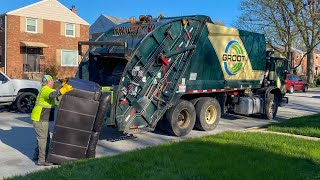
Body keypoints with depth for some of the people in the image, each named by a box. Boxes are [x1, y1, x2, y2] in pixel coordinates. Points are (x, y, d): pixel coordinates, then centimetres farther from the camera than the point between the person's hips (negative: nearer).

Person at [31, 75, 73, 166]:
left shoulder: (45, 90, 15)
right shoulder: (46, 90, -17)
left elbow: (55, 92, 31)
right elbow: (52, 95, -40)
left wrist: (62, 86, 24)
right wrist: (64, 90, -44)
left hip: (40, 118, 10)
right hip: (40, 119, -10)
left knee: (42, 137, 20)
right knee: (44, 138, -7)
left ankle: (37, 155, 31)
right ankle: (42, 160, -3)